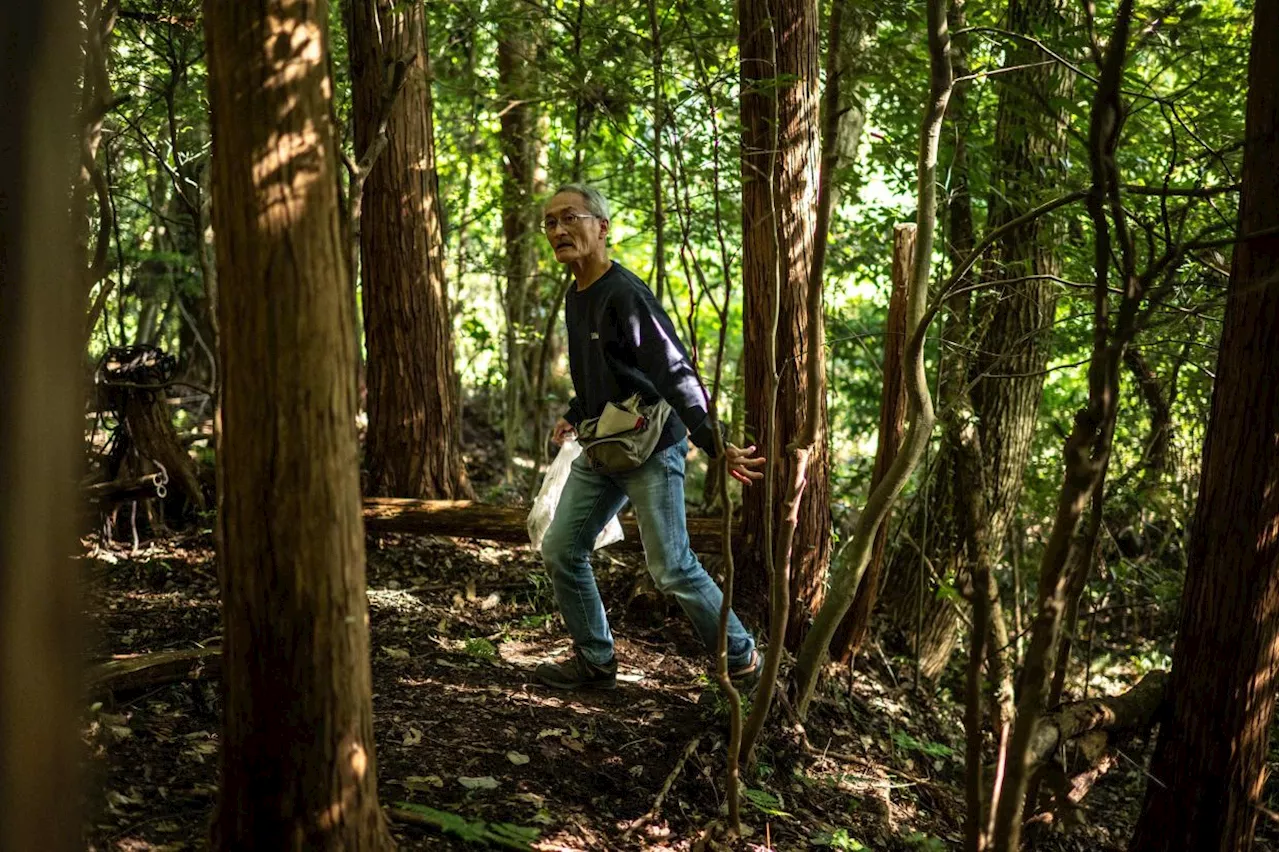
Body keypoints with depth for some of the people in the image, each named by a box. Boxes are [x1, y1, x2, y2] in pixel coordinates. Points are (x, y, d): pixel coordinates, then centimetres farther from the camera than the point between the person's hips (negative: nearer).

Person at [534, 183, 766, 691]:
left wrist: (715, 445, -33)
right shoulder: (575, 298, 10)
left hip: (651, 449, -9)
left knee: (672, 569, -7)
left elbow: (677, 376, -26)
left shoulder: (625, 295, -19)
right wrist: (573, 418, 13)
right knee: (561, 550, 9)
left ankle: (743, 661, 11)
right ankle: (595, 662, 22)